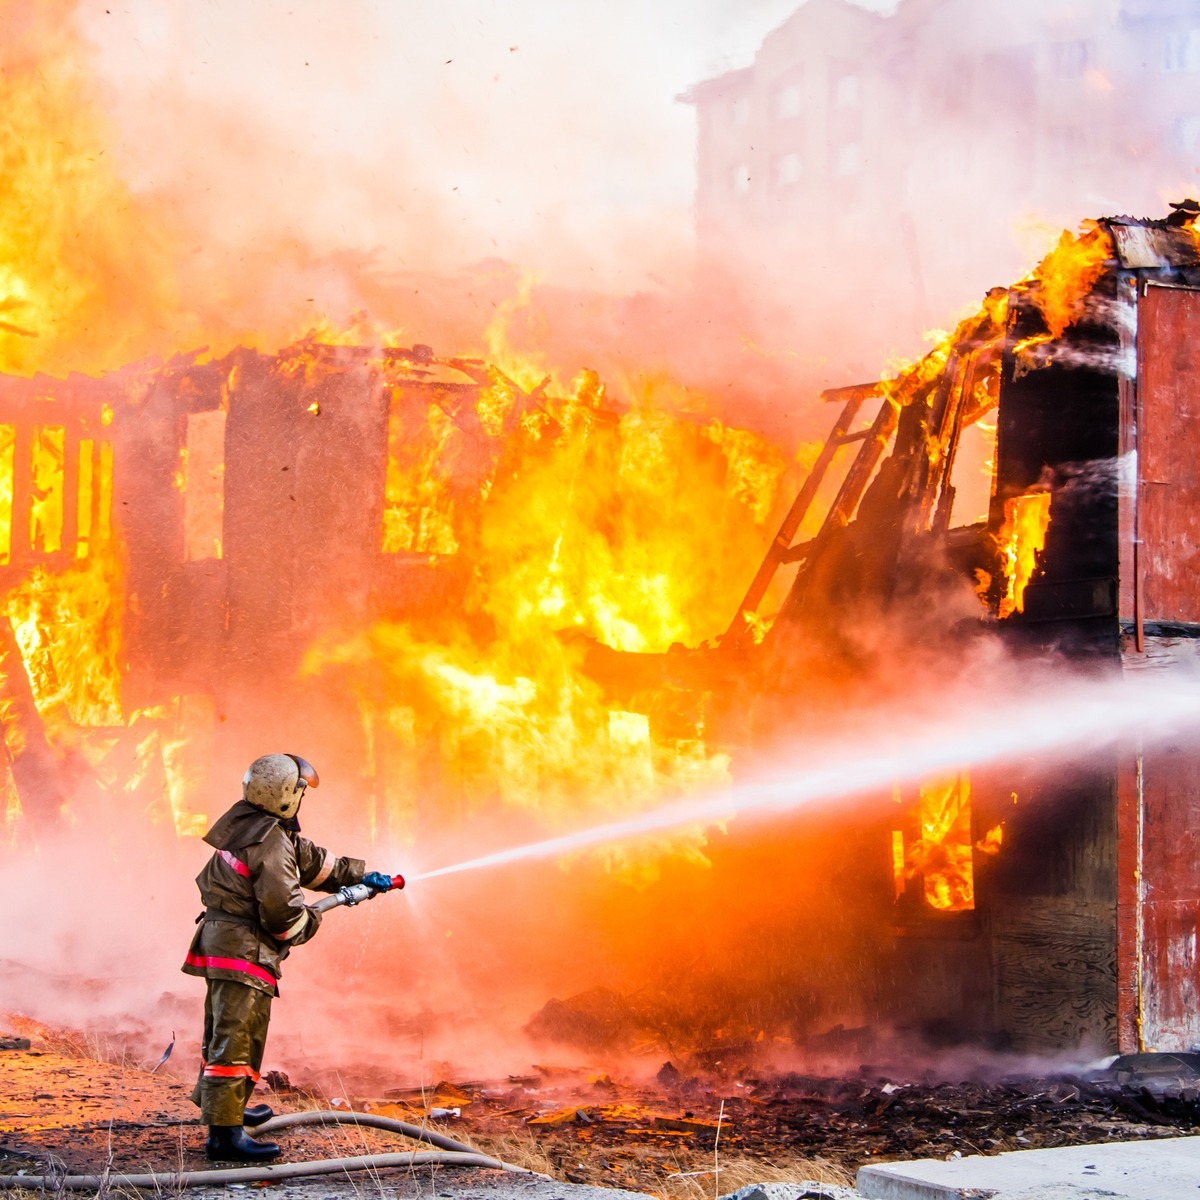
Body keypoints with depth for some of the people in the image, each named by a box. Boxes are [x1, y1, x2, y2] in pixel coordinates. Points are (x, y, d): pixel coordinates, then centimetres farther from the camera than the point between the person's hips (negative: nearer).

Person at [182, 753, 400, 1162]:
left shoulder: (248, 825, 12)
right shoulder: (272, 843, -19)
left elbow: (312, 860, 23)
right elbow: (281, 907, -22)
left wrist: (361, 876, 27)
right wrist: (308, 922, 0)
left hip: (220, 937, 10)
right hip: (243, 948, -10)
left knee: (225, 1031, 24)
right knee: (237, 1038, -10)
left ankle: (218, 1105, 40)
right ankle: (224, 1133, -11)